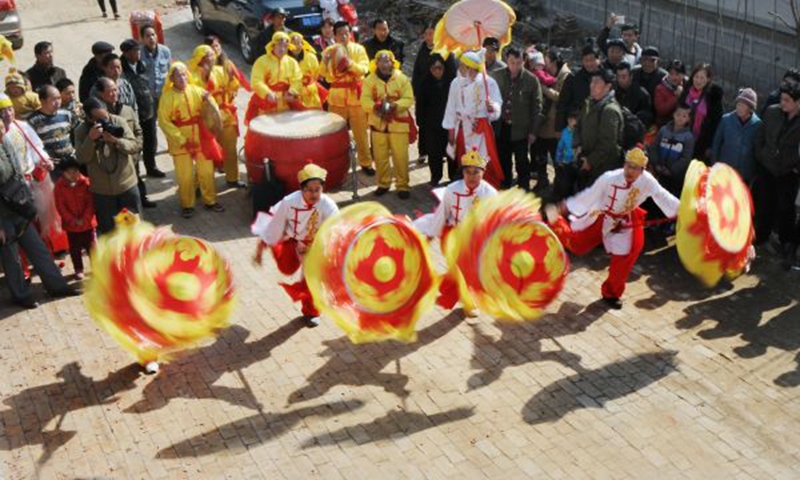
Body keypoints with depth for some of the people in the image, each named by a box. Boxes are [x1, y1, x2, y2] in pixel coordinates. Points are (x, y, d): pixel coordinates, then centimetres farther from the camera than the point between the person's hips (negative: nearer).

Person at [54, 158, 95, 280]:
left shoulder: (85, 182, -9)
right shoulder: (59, 185, -8)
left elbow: (91, 202, -8)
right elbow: (60, 206, -8)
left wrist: (85, 218, -16)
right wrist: (72, 219, -15)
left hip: (87, 222, -1)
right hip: (71, 224, 1)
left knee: (91, 246, 10)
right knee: (75, 249, 11)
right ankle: (78, 269, 23)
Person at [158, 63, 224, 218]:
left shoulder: (196, 90, -1)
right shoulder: (167, 96, -10)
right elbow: (164, 122, -12)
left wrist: (209, 99, -18)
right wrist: (182, 140, -17)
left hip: (201, 139, 3)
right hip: (180, 142, -3)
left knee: (207, 171, 13)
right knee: (185, 176, 5)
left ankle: (210, 201, 30)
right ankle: (187, 205, 23)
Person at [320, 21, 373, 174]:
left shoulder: (358, 49, 1)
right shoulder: (330, 51, 1)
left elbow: (364, 69, -12)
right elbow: (324, 74, -7)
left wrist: (350, 63, -28)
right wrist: (325, 61, -25)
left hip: (356, 96, 0)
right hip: (337, 97, 0)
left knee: (361, 132, 5)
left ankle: (366, 163, 15)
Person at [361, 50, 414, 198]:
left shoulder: (402, 78, -3)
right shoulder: (370, 80, 1)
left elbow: (409, 99, -8)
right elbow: (365, 100, -6)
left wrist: (395, 105, -25)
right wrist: (375, 106, -27)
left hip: (398, 124, -2)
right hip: (378, 124, 2)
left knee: (400, 157, -2)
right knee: (380, 156, 8)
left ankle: (403, 185, 10)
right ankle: (383, 183, 24)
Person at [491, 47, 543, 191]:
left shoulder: (531, 80, -7)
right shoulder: (496, 76, -1)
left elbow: (537, 107, -3)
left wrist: (533, 131, -5)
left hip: (520, 129, -3)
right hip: (501, 127, 3)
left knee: (522, 163, 5)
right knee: (503, 162, 12)